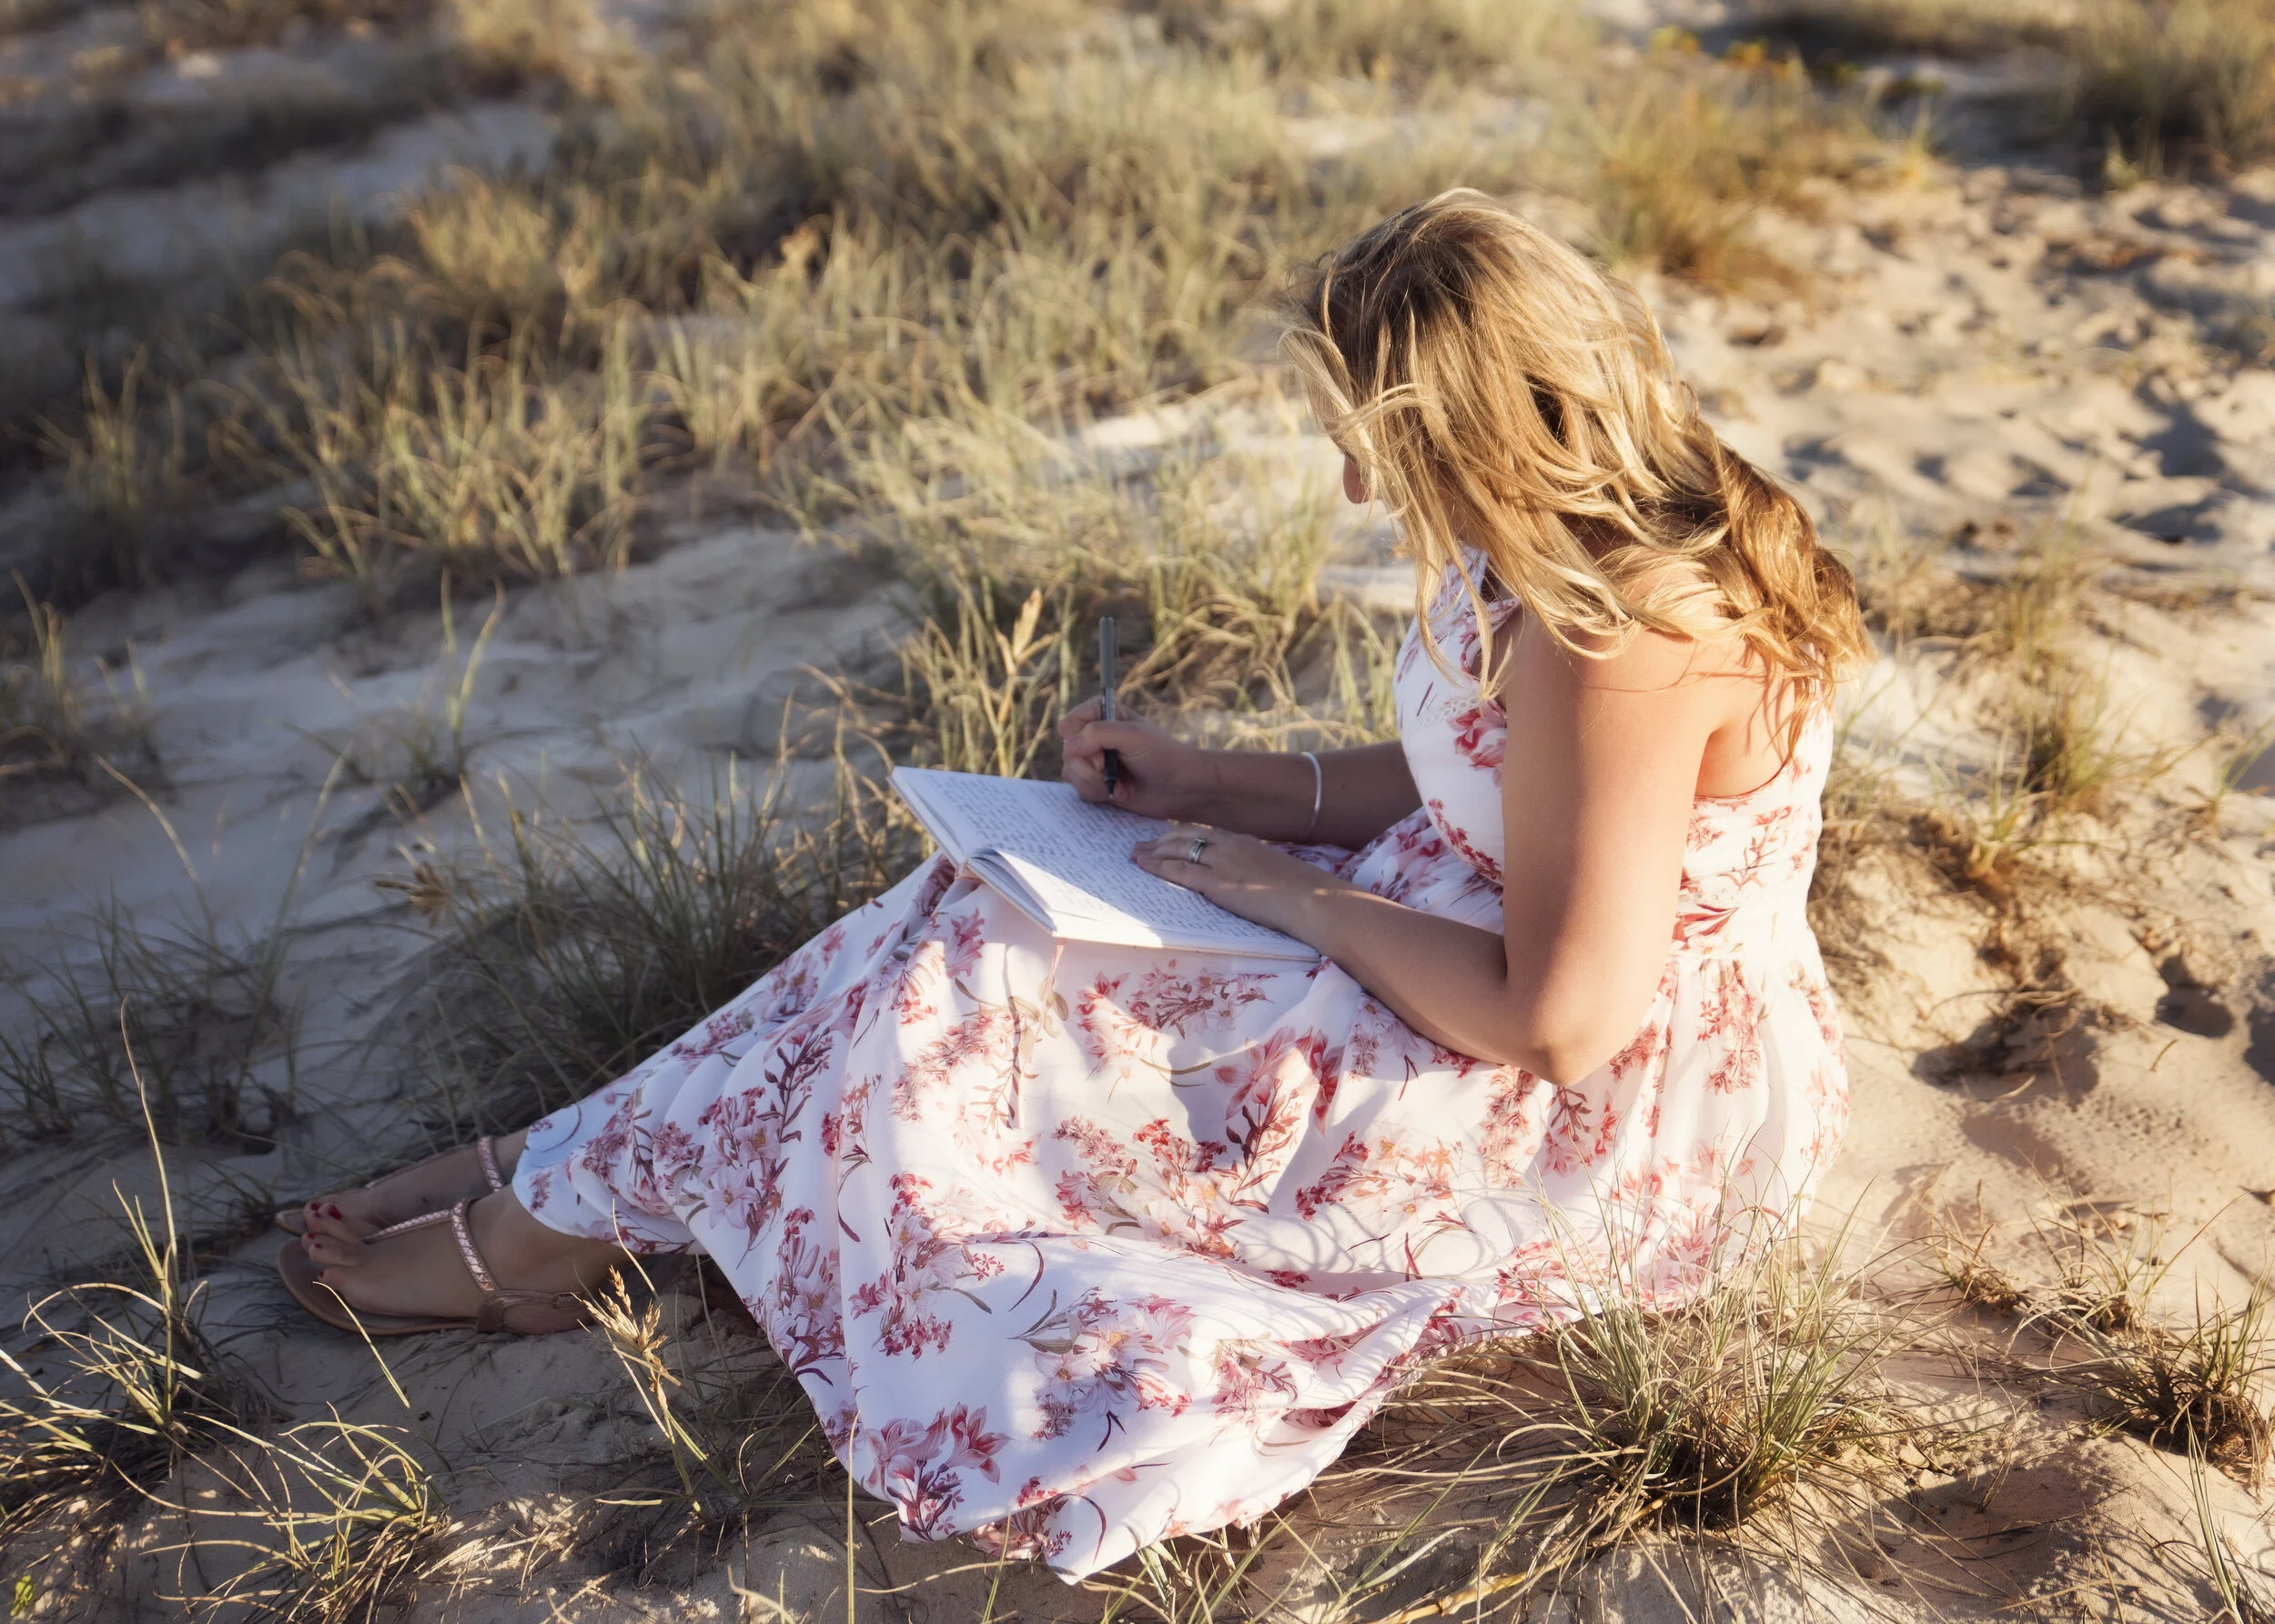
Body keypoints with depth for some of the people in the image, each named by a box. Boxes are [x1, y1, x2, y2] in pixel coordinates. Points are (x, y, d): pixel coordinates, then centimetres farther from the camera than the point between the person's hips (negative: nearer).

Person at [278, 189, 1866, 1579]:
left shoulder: (1614, 639, -30)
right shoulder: (1611, 545, 0)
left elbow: (1554, 1024, -27)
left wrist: (1297, 895, -16)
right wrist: (1211, 783, 3)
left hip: (1613, 1133, -9)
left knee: (998, 987, -9)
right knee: (1005, 906, 2)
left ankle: (568, 1217, 9)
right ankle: (568, 1174, 10)